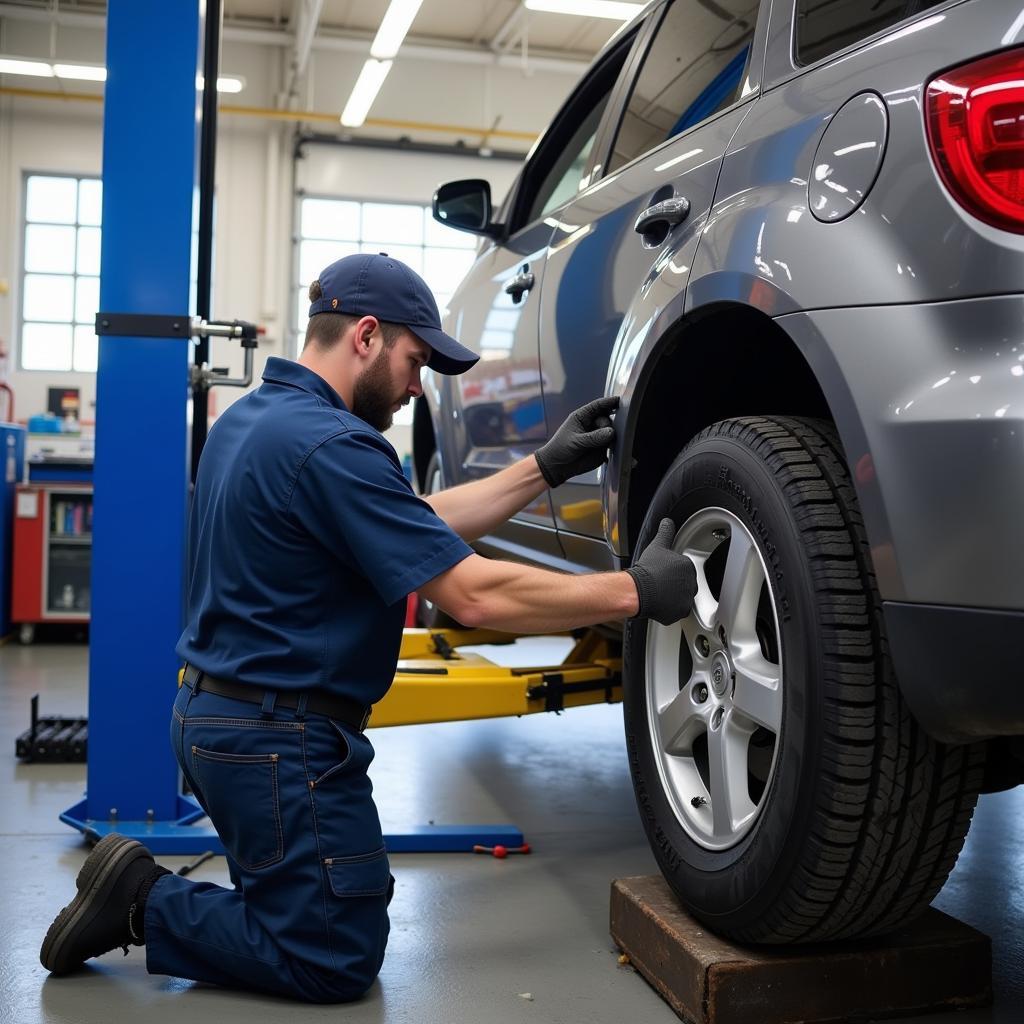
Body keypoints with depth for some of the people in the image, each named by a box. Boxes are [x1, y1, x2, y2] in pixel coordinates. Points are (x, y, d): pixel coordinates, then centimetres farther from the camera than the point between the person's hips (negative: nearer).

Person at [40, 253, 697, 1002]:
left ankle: (140, 887, 13)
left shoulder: (254, 418, 8)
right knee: (339, 960, 5)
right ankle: (146, 904, 2)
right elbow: (475, 595, -25)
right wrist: (635, 591, -17)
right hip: (281, 739, -10)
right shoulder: (329, 443, -23)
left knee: (303, 913, 25)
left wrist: (547, 468, 6)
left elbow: (419, 527, 10)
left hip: (215, 714, 10)